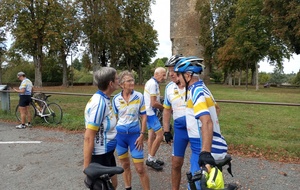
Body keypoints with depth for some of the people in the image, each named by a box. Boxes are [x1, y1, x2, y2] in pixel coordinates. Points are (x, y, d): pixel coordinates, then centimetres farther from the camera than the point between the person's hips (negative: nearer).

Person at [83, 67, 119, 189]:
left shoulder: (104, 99, 1)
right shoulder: (99, 103, -26)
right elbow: (88, 137, -25)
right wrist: (86, 167, -21)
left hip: (107, 153, 8)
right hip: (99, 156, -8)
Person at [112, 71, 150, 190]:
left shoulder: (139, 96, -8)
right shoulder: (116, 99, -5)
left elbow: (144, 116, -3)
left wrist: (142, 135, -8)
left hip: (134, 134, -2)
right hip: (119, 135, 2)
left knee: (140, 168, 0)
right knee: (125, 165, 17)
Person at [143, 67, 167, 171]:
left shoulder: (150, 82, 13)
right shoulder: (153, 84, -19)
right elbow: (154, 103, -22)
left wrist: (162, 107, 10)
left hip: (148, 112, 10)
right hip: (151, 113, -10)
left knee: (152, 136, 14)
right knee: (160, 135, -7)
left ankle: (151, 158, 23)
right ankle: (151, 159, 2)